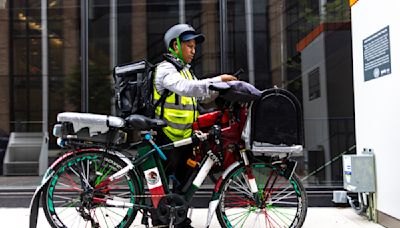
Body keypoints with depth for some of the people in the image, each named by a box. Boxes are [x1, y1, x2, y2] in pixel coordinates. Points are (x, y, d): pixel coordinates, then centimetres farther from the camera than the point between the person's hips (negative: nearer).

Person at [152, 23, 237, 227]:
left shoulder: (186, 70, 18)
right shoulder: (165, 69, -12)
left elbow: (203, 96, 16)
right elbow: (186, 88, -31)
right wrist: (218, 80, -31)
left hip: (185, 137, 9)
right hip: (167, 138, -9)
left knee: (184, 182, 14)